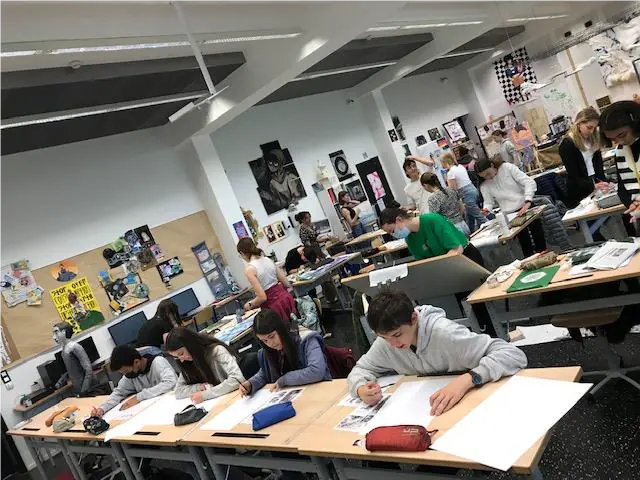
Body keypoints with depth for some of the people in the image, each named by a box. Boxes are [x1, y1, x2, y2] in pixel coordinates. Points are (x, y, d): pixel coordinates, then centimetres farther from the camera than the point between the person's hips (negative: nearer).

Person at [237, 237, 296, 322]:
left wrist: (250, 305, 0)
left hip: (273, 305, -6)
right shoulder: (268, 259, 4)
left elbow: (262, 297, -18)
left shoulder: (249, 269, -14)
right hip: (285, 297, 6)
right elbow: (286, 283, 9)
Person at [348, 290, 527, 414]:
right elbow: (360, 370, 4)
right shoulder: (385, 343, -10)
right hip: (424, 412, 3)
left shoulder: (443, 333, -28)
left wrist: (466, 380, -44)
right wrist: (361, 390, -19)